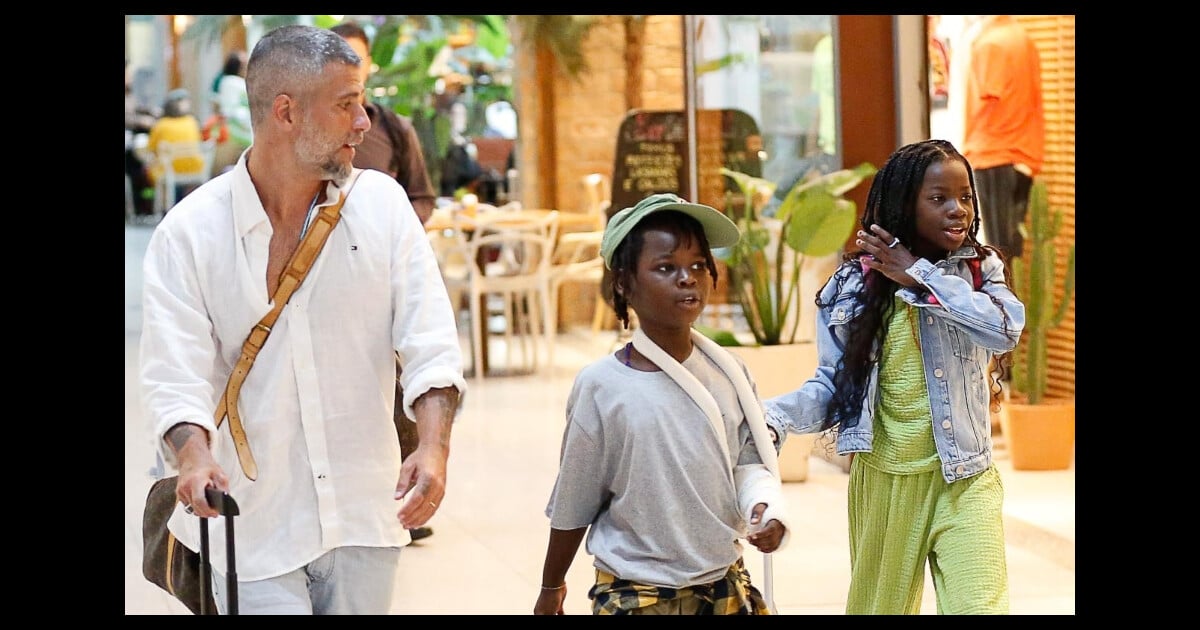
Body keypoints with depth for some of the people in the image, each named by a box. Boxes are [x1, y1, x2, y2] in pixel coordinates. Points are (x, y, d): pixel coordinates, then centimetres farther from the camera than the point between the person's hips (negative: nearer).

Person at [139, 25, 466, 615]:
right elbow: (174, 372, -12)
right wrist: (195, 456, -31)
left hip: (363, 517, 3)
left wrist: (433, 446, -19)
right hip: (250, 522, -3)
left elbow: (430, 344, -3)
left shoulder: (382, 204, 2)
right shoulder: (189, 233, -5)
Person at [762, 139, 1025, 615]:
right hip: (886, 481, 1)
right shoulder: (856, 285, -2)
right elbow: (833, 385, -2)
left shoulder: (980, 270, 1)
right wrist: (772, 416, -20)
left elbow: (1006, 330, -19)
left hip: (964, 479, -1)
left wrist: (920, 275, -17)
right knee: (880, 605, 15)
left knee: (978, 605, -13)